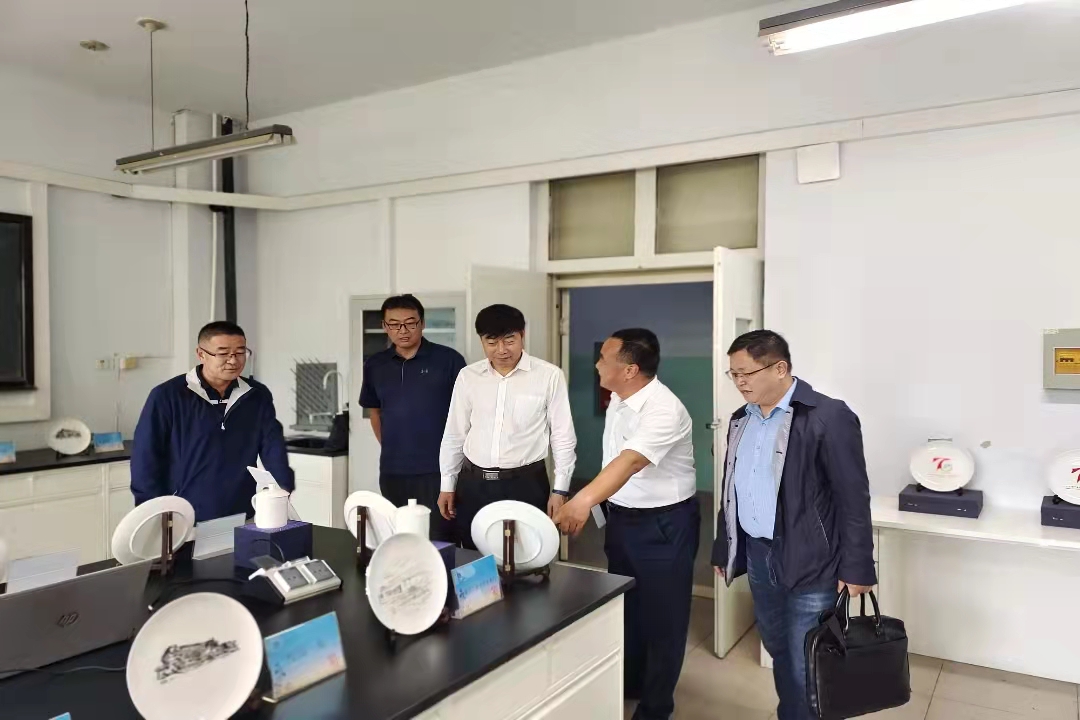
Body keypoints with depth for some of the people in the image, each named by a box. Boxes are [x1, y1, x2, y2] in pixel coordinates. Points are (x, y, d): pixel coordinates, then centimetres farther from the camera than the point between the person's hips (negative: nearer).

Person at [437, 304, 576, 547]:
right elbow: (454, 434, 10)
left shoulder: (549, 376, -8)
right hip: (473, 484, 3)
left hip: (526, 484, -3)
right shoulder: (468, 376, 2)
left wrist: (560, 489, -3)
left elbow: (563, 437, -3)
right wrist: (448, 484, 11)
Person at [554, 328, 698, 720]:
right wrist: (598, 504, 13)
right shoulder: (618, 399, 1)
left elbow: (631, 462, -42)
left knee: (661, 615, 7)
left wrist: (584, 500, -54)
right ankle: (627, 684, 42)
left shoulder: (664, 410, -27)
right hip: (621, 517, 8)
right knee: (624, 605, 21)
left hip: (665, 524, -8)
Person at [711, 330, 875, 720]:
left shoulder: (828, 417, -14)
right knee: (779, 652, 19)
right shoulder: (741, 420, 8)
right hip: (758, 555, 7)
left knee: (807, 667, 3)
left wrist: (856, 569, -13)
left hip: (810, 564, -6)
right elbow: (731, 490, 15)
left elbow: (854, 499, -13)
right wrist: (723, 550, 16)